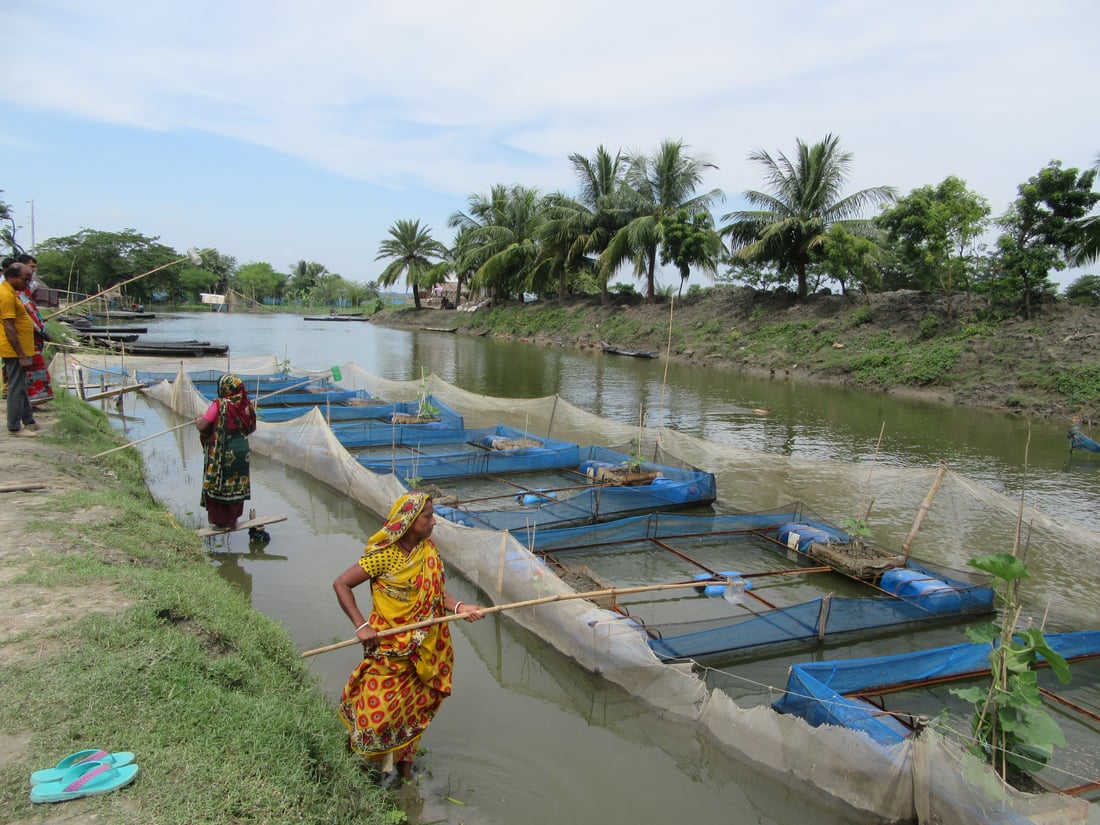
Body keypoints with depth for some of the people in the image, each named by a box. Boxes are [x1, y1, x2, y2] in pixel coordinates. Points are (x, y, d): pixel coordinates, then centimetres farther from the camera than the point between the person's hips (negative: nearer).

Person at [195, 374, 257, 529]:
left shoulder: (219, 405, -17)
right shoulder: (246, 405, -1)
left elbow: (202, 427, -18)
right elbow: (251, 428, 10)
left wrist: (198, 420, 3)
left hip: (222, 453, -5)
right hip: (241, 451, 5)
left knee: (218, 484, 9)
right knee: (237, 485, 15)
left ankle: (220, 520, 16)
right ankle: (232, 520, 25)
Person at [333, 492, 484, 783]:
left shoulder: (428, 551, 0)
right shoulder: (384, 555, -19)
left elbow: (435, 593, 2)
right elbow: (341, 584, -15)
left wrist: (458, 607, -17)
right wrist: (361, 626, -19)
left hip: (423, 648, 5)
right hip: (389, 647, -5)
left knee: (415, 706, 15)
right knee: (379, 711, 2)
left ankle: (404, 763, 34)